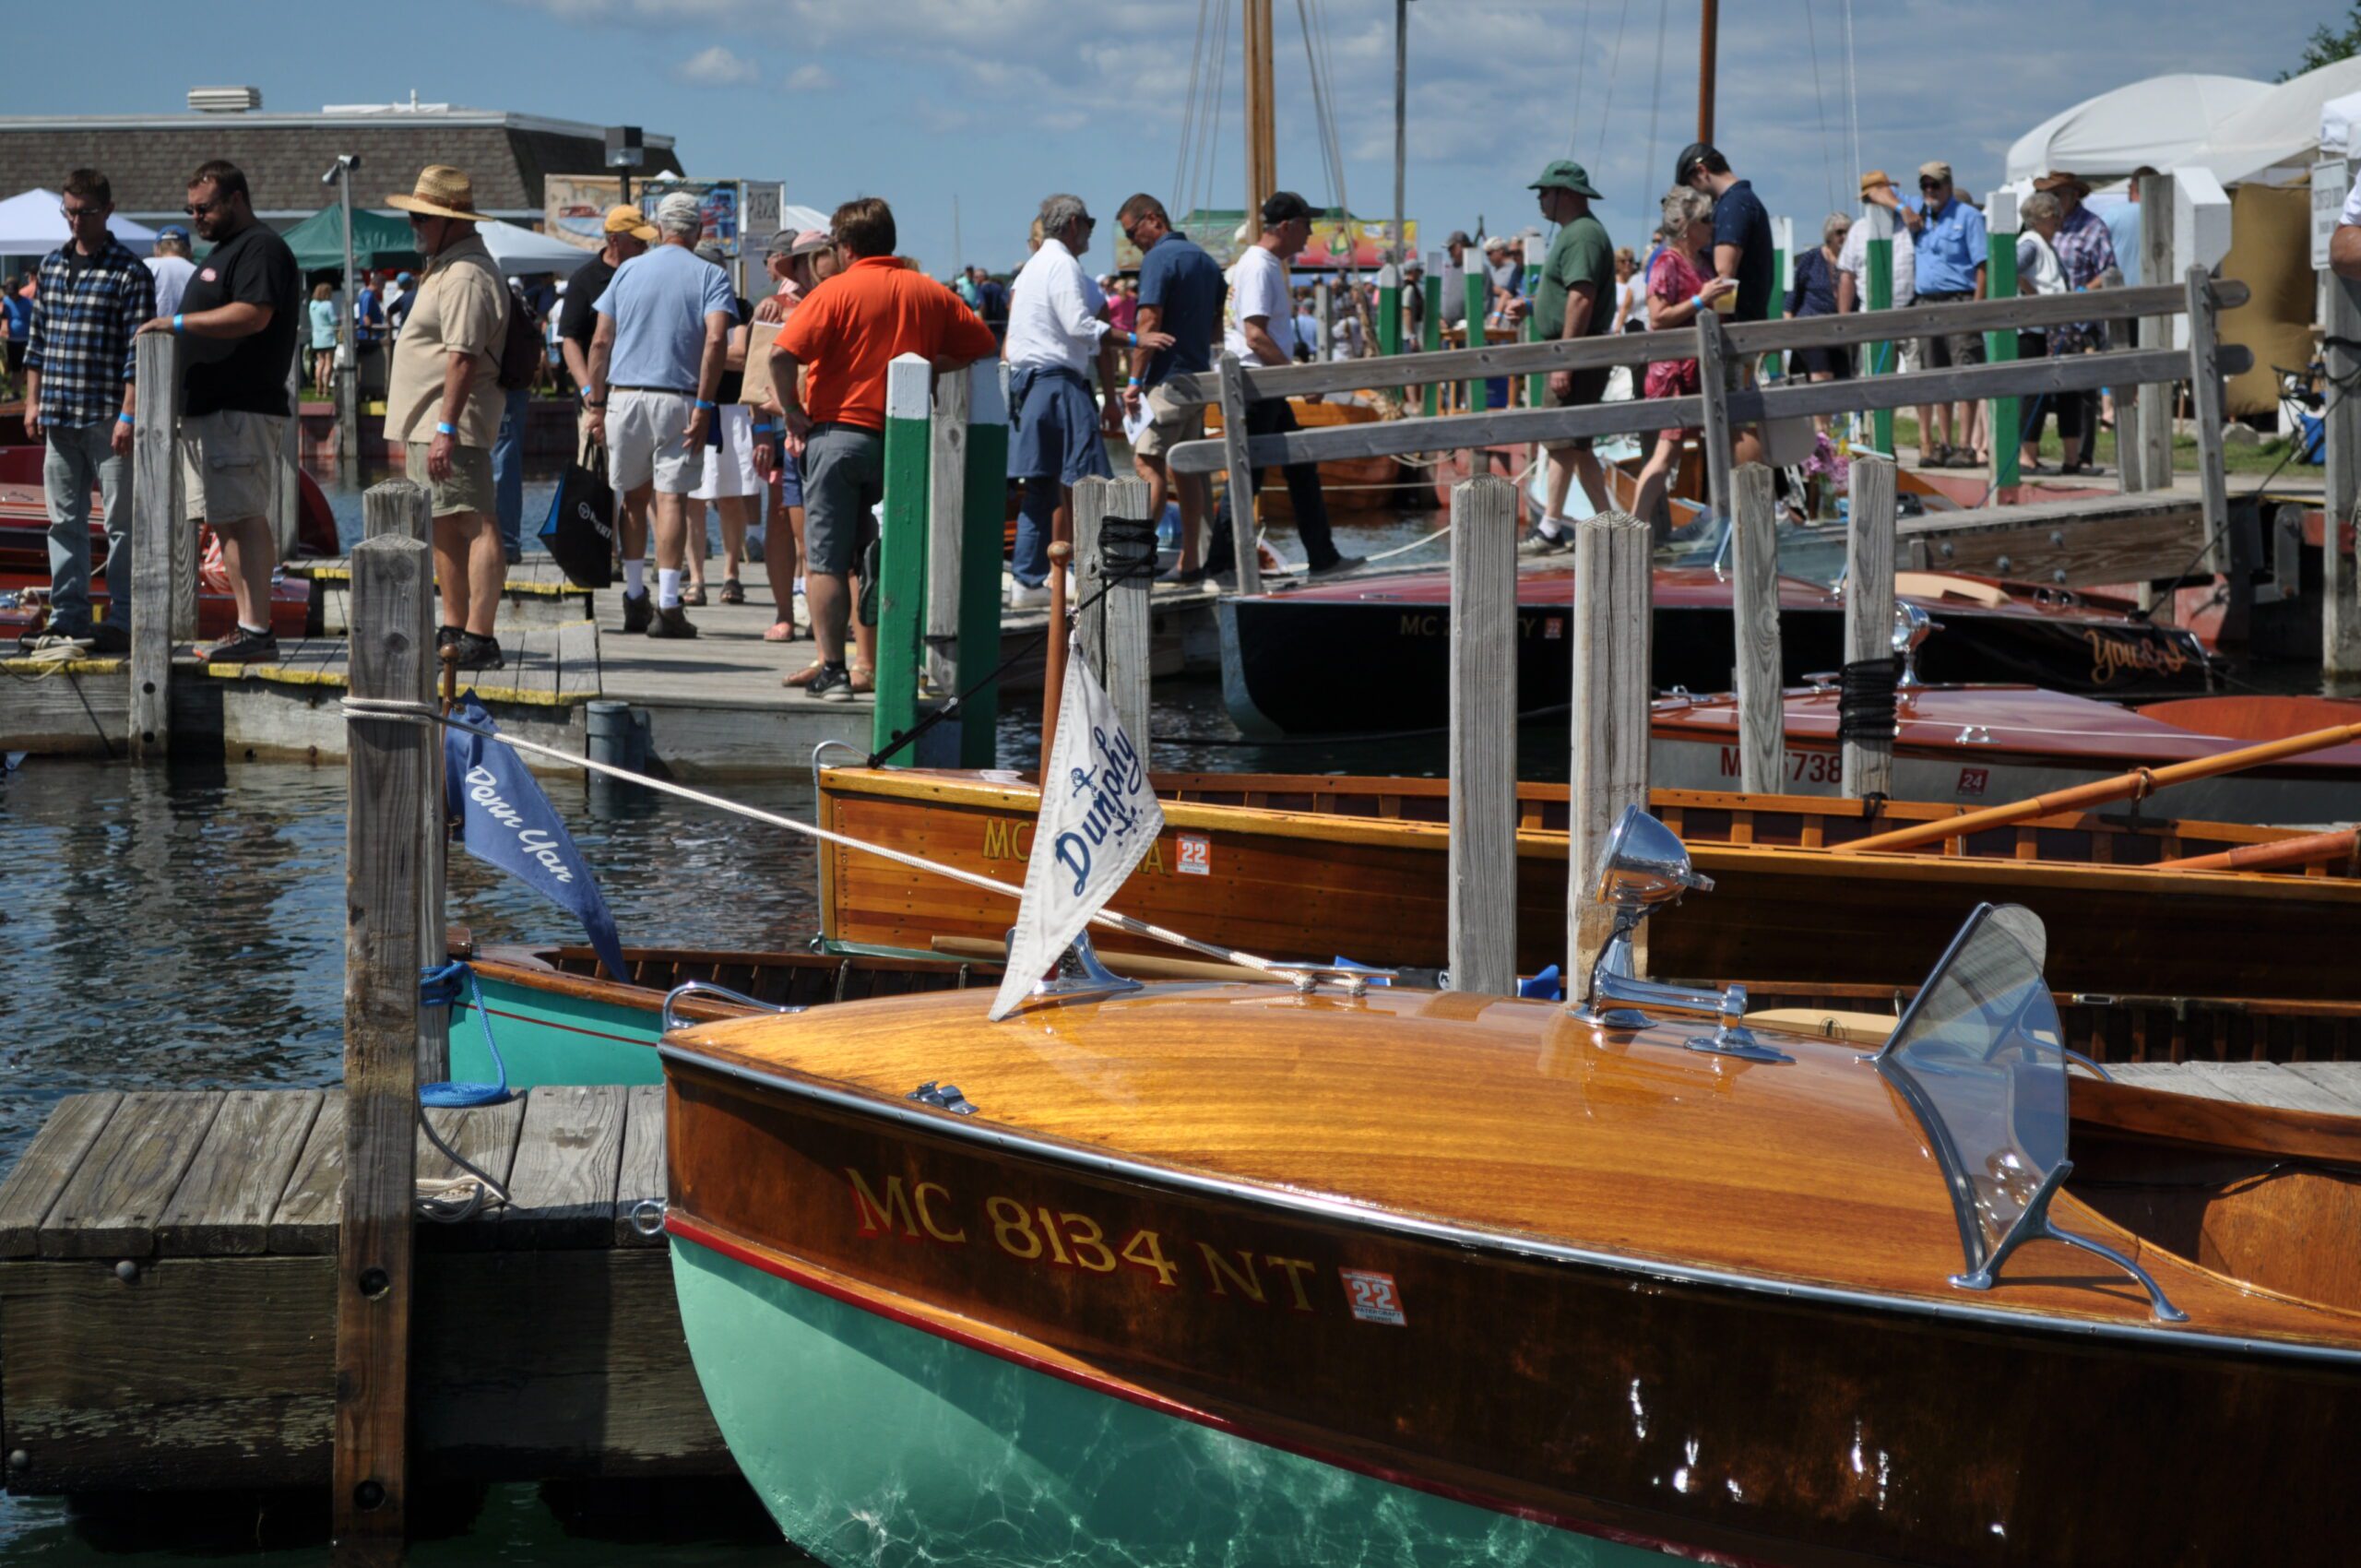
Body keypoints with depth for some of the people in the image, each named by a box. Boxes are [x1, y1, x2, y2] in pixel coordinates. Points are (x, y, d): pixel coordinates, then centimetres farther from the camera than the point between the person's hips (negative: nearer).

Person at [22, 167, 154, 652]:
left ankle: (123, 620, 2)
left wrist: (128, 415, -15)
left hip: (106, 416, -6)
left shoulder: (129, 272, -6)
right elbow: (37, 338, 18)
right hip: (58, 414, 6)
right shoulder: (52, 265, 12)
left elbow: (138, 352, -10)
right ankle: (68, 616, 15)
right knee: (65, 520, 9)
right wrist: (33, 401, 12)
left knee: (121, 520, -2)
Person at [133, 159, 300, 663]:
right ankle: (248, 626, 10)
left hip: (240, 410, -11)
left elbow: (253, 315, -23)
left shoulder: (259, 249, -10)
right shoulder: (224, 249, 23)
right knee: (227, 521, 9)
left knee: (244, 518, -13)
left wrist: (178, 323, -20)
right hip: (209, 409, 11)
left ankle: (257, 631, -15)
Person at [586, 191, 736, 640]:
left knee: (634, 498, 14)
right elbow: (716, 339, -13)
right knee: (671, 499, -3)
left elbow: (601, 341, 6)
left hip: (626, 396, 2)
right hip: (677, 400, -2)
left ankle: (634, 599, 17)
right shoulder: (709, 276, 1)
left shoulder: (628, 270, 10)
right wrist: (703, 406, -12)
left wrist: (596, 403, 10)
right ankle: (667, 606, -8)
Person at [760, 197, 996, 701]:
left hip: (839, 431, -5)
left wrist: (793, 410, -5)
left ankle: (832, 669, -5)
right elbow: (983, 347, 16)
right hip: (904, 442, 5)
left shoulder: (836, 291, -6)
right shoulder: (929, 293, 7)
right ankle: (879, 667, 15)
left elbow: (781, 354, -16)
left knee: (825, 560, 0)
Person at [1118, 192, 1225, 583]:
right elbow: (1217, 324, 21)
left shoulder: (1158, 259, -11)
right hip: (1199, 376, 9)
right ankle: (1189, 561, 11)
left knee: (1148, 464, -10)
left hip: (1167, 379, -9)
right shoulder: (1205, 260, 16)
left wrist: (1134, 381, -15)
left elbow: (1150, 324, -18)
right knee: (1186, 468, 10)